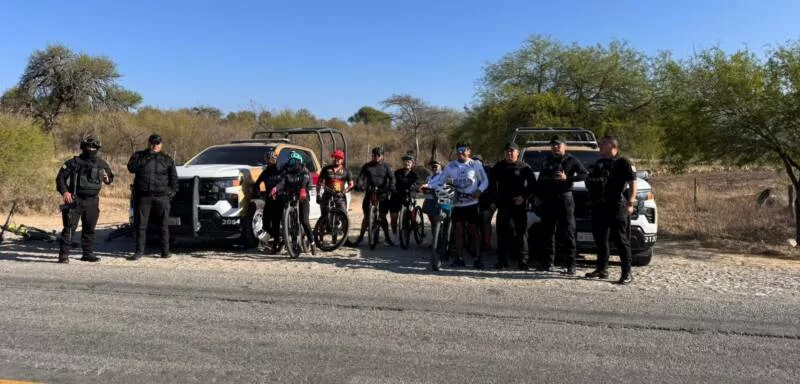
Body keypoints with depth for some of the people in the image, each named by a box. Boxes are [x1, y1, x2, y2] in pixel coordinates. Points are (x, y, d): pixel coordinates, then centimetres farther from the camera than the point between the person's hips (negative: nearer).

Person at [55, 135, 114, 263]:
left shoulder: (101, 164, 9)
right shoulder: (74, 162, -2)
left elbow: (110, 177, 21)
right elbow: (60, 177, -1)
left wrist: (107, 178, -3)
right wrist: (64, 191, -14)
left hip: (92, 201, 4)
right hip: (75, 200, -4)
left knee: (90, 228, 11)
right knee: (70, 227, -7)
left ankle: (88, 253, 20)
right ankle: (63, 254, -3)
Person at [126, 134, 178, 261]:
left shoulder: (167, 159, 11)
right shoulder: (139, 155, 11)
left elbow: (174, 177, 13)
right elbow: (131, 167, -7)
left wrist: (173, 191, 1)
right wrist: (146, 158, -12)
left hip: (162, 197, 0)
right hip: (143, 196, 0)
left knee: (163, 225, 3)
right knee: (140, 225, 1)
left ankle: (165, 251, 10)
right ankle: (139, 251, 9)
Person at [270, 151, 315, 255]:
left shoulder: (304, 171, -1)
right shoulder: (286, 172, 7)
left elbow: (307, 182, -21)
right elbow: (282, 182, -12)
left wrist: (303, 189, -44)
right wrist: (275, 188, -35)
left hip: (302, 198, -3)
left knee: (304, 221, -11)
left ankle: (312, 243, 0)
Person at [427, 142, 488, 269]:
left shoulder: (476, 165, 0)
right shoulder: (450, 166, 6)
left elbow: (485, 180, 3)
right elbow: (441, 181, 7)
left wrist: (479, 191, -15)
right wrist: (428, 185, -9)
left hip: (472, 203, -2)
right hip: (457, 204, 2)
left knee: (473, 230, 0)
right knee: (458, 229, 3)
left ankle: (477, 258, 6)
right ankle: (458, 257, 12)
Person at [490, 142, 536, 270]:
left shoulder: (524, 167, 1)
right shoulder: (498, 167, 10)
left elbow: (532, 184, 2)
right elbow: (492, 183, 17)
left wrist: (524, 197, -9)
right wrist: (495, 198, 5)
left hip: (519, 204, -3)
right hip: (503, 204, 3)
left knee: (521, 232, -3)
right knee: (502, 231, 4)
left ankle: (523, 261, 1)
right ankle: (502, 261, 11)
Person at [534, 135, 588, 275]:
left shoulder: (571, 160, 2)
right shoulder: (547, 160, 15)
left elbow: (584, 174, -6)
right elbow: (540, 179, 19)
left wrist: (567, 178, -16)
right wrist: (539, 196, 10)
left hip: (564, 198, -5)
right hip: (548, 199, 5)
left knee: (567, 232, -5)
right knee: (547, 231, 7)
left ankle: (571, 264, -3)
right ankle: (547, 262, 15)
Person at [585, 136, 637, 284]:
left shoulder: (623, 163, -3)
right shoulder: (598, 164, 19)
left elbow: (633, 183, -9)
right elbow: (589, 181, 29)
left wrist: (631, 202, -17)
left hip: (617, 206, -7)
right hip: (599, 206, 7)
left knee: (621, 240, -6)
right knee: (600, 239, 11)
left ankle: (627, 273, -3)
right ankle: (602, 269, 21)